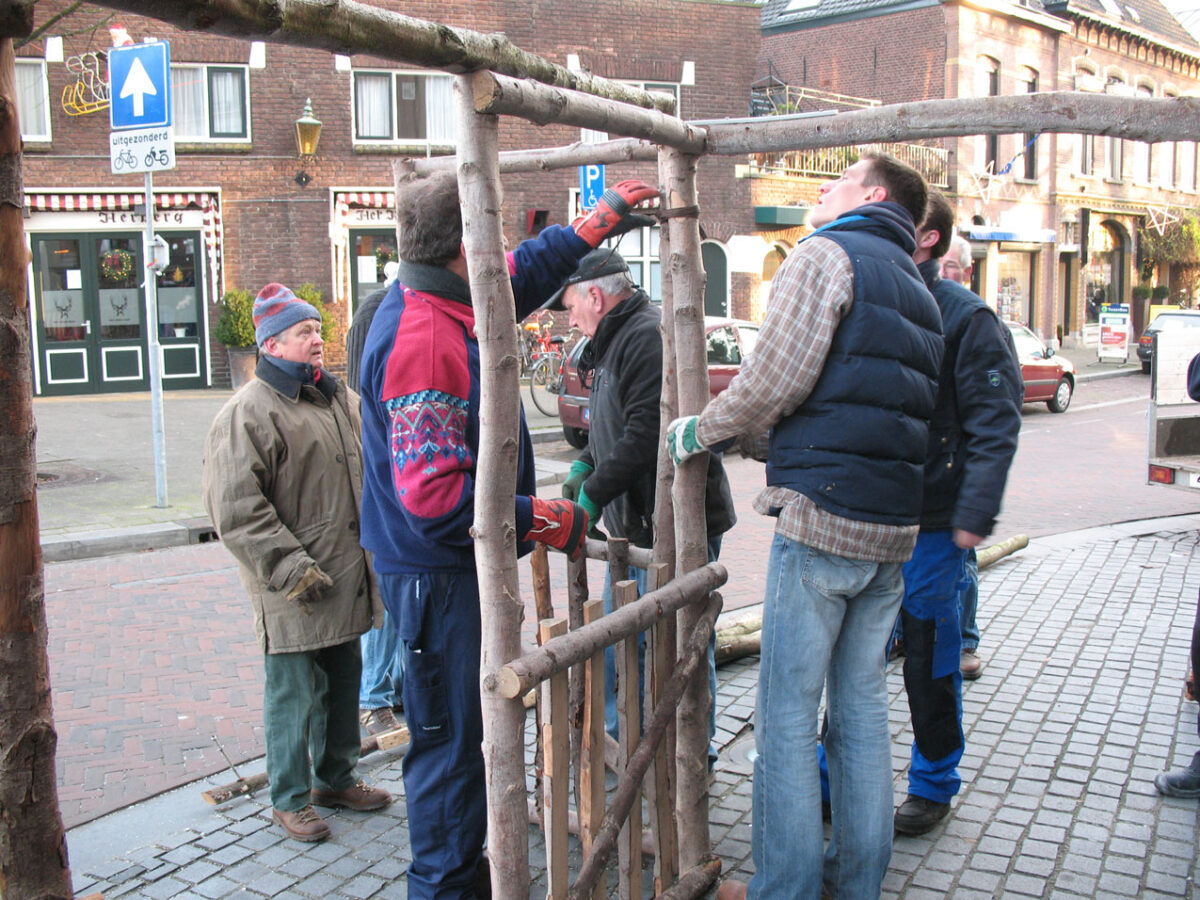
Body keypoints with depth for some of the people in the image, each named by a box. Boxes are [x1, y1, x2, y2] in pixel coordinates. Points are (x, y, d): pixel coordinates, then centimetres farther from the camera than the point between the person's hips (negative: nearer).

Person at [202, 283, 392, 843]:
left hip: (347, 580, 8)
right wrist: (290, 568, -20)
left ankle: (336, 779, 35)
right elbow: (237, 511, -18)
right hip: (293, 591, -8)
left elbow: (366, 475, 25)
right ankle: (291, 799, 20)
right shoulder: (248, 412, -13)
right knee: (294, 693, 3)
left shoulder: (340, 399, 13)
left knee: (343, 683, 18)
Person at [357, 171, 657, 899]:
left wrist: (599, 220, 27)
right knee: (451, 738, 3)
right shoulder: (423, 343, -26)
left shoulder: (439, 304, 5)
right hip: (438, 574, -11)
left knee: (466, 730, 21)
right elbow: (435, 496, -30)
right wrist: (544, 519, -20)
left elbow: (524, 274, 26)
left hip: (459, 566, 11)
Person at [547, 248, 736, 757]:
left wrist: (593, 494, -23)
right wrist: (585, 465, 9)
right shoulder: (614, 342, 16)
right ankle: (616, 738, 33)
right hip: (635, 524, 11)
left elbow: (646, 432, -26)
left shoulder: (649, 337, -17)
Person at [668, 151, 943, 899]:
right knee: (864, 709, 15)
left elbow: (774, 381, -14)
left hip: (822, 519, -8)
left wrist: (701, 431, 2)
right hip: (893, 528, 8)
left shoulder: (827, 255, -4)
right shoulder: (916, 289, 21)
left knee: (789, 717, 0)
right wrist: (751, 438, 25)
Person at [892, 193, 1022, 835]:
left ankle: (933, 784, 27)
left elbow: (995, 423, -11)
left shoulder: (964, 317, -6)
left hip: (930, 523, -5)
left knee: (929, 661, 9)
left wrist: (974, 515, -18)